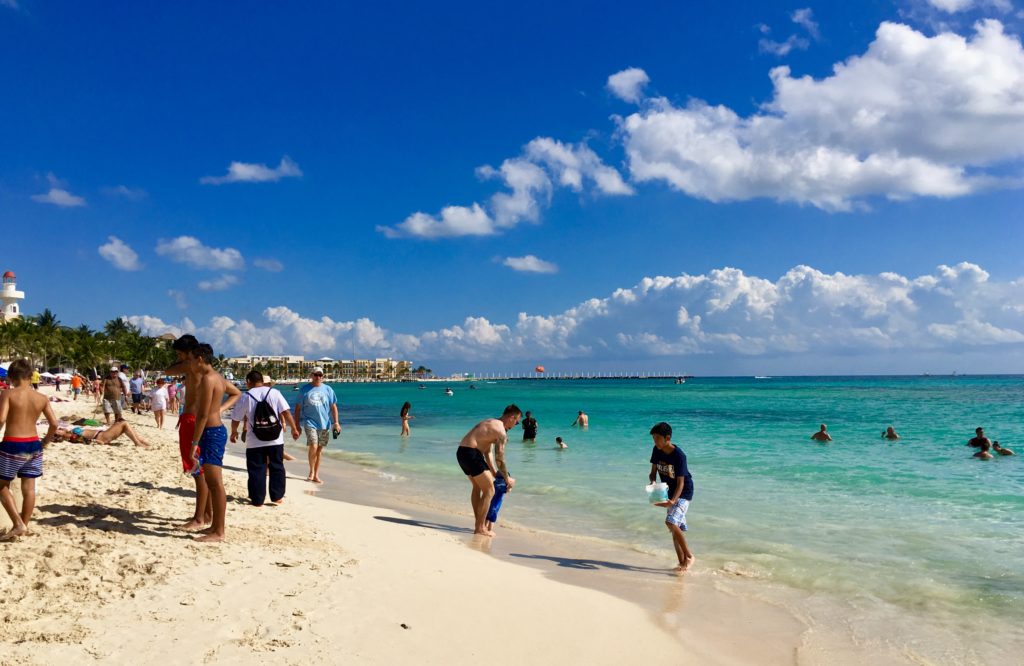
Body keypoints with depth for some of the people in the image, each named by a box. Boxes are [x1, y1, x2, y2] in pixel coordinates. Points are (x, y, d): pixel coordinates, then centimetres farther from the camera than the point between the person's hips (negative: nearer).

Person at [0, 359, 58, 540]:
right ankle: (24, 526, 20)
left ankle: (18, 524, 2)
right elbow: (54, 424, 1)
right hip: (34, 444, 5)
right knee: (29, 488, 11)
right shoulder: (41, 398, 4)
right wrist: (45, 442, 15)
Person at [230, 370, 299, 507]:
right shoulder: (274, 393, -1)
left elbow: (235, 419, 4)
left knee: (256, 470, 8)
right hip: (275, 439, 1)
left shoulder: (246, 397, -3)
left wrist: (233, 432, 22)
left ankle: (257, 500, 11)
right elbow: (286, 412, -5)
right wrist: (294, 428, 2)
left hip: (254, 442, -1)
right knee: (277, 467, 13)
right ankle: (277, 496, 14)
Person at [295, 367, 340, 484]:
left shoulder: (328, 390, 7)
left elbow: (334, 407, 8)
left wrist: (336, 422, 0)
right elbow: (298, 408, 5)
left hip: (324, 423, 3)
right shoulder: (304, 390, 2)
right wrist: (297, 425, 2)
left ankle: (316, 475, 17)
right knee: (313, 446, -17)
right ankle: (311, 472, 4)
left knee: (319, 450, 7)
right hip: (310, 422, -2)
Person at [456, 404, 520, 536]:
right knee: (489, 490, -2)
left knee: (477, 487, 26)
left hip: (461, 452, 10)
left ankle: (477, 523, 34)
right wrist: (507, 479, 3)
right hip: (471, 453, -10)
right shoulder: (501, 431, -10)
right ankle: (480, 528, 3)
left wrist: (494, 473, 25)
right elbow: (499, 459, -10)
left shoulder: (491, 423, 20)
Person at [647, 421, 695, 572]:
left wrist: (672, 501, -38)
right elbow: (653, 471, 2)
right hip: (670, 493, 7)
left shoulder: (679, 455, -25)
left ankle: (689, 556, -8)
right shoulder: (657, 451, -6)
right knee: (676, 528, 7)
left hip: (683, 493, -7)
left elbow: (680, 483, -25)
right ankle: (682, 562, 16)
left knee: (671, 522, -22)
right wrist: (652, 481, -21)